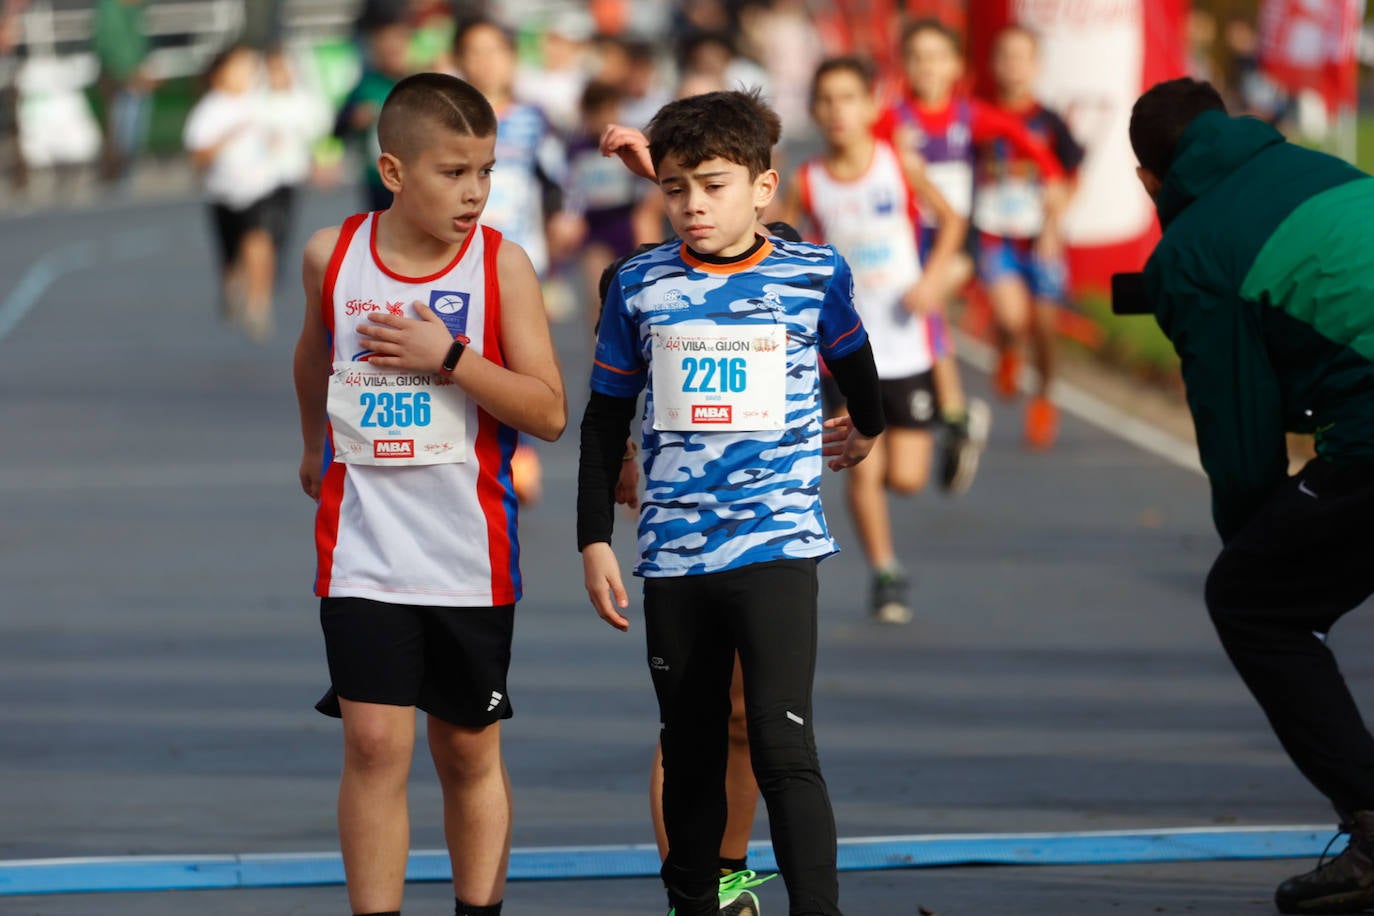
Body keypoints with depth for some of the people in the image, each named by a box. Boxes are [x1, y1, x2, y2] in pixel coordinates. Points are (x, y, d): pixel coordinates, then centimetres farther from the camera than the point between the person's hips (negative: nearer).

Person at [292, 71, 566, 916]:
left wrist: (448, 357, -19)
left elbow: (549, 411, -10)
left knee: (471, 752, 11)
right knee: (376, 745, -9)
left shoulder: (500, 263, -6)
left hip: (470, 556, 0)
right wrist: (315, 445, 31)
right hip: (363, 550, 0)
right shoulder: (333, 255, -1)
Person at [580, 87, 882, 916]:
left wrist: (866, 429, 38)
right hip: (674, 558, 2)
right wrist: (595, 540, 5)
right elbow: (606, 420, 10)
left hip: (778, 545, -2)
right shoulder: (640, 286, 3)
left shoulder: (814, 274, 0)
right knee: (691, 751, 12)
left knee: (783, 746, -14)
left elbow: (851, 359, 22)